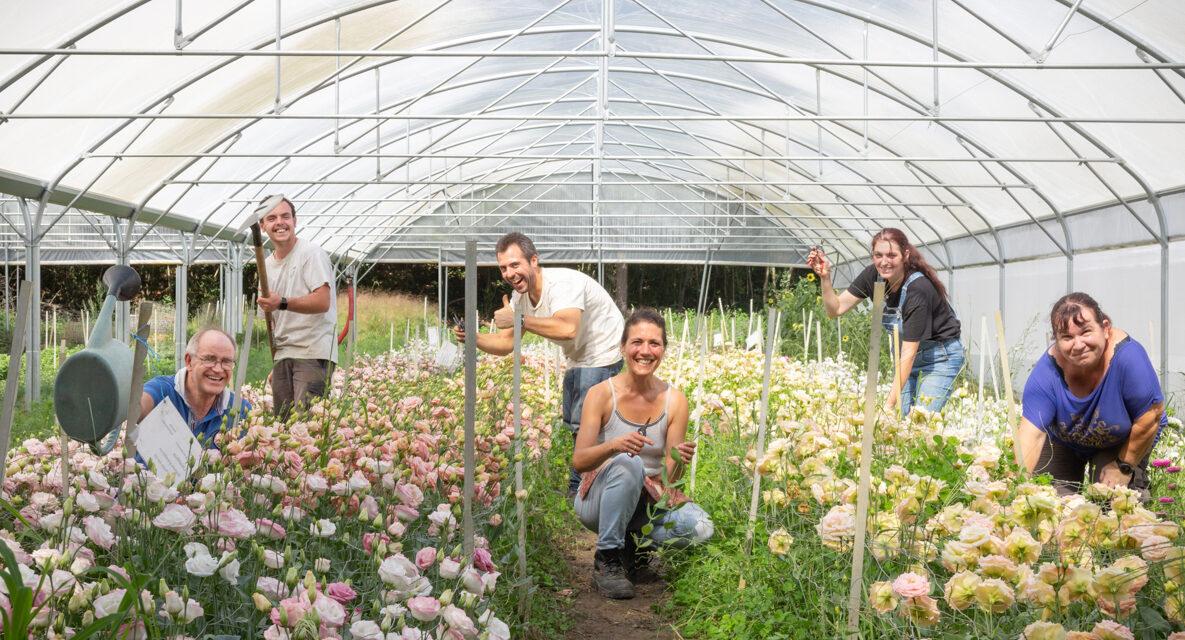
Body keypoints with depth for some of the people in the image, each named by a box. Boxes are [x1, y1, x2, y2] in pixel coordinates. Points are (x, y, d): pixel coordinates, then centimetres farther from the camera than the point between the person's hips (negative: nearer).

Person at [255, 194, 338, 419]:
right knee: (282, 420, 6)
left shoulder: (312, 254, -6)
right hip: (282, 355, 7)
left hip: (313, 353, -7)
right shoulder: (268, 265, 17)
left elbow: (322, 302, -17)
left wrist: (281, 303, -30)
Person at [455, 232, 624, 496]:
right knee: (572, 424, 16)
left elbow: (567, 329, -47)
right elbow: (506, 343, -2)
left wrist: (519, 319, -40)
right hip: (578, 360, 10)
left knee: (585, 425, -12)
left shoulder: (564, 283, -30)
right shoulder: (520, 296, -2)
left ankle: (578, 491, -1)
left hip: (602, 356, -10)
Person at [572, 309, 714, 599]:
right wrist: (614, 445, -37)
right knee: (628, 463, -35)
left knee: (700, 528, -26)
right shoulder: (602, 394, -12)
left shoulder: (674, 400, -5)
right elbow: (579, 461, -18)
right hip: (599, 499, -3)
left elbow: (670, 477, -5)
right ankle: (606, 560, -20)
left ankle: (634, 541, 5)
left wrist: (678, 461, -29)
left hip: (649, 501, 3)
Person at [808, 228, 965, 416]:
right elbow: (836, 309, -10)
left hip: (940, 354, -6)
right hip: (905, 354, 6)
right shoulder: (873, 275, -13)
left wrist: (890, 404, -35)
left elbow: (909, 353, -32)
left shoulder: (918, 289, -31)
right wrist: (824, 277, -27)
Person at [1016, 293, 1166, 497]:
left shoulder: (1128, 356, -37)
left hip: (1123, 440, -1)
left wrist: (1124, 466, -14)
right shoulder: (1048, 371, -31)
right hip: (1063, 441, 1)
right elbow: (1031, 434, -35)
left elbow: (1151, 416, -25)